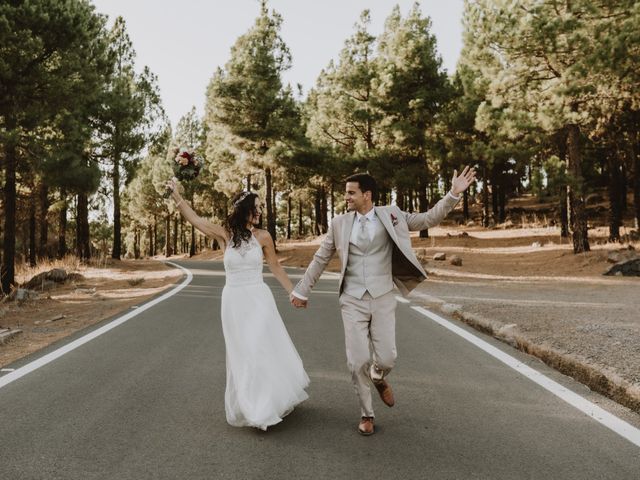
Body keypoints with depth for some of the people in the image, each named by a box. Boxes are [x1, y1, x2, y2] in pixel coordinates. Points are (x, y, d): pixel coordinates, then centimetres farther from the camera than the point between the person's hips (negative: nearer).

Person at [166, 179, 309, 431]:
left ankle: (272, 401, 20)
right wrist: (176, 195, -13)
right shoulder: (225, 234, -3)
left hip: (258, 299, -1)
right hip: (233, 300, 1)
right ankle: (249, 406, 24)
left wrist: (293, 292, 10)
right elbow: (195, 219, -5)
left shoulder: (263, 236, -4)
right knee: (241, 354, 9)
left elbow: (276, 268, 6)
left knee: (262, 349, 0)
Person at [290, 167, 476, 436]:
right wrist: (302, 290, 12)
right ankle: (366, 413, 21)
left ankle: (379, 378, 38)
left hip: (383, 299, 0)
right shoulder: (339, 223, 1)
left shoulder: (391, 216, 0)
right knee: (358, 361, -2)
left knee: (386, 358, -1)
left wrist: (454, 194, -11)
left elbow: (429, 219, 1)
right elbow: (320, 259, 9)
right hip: (352, 301, 0)